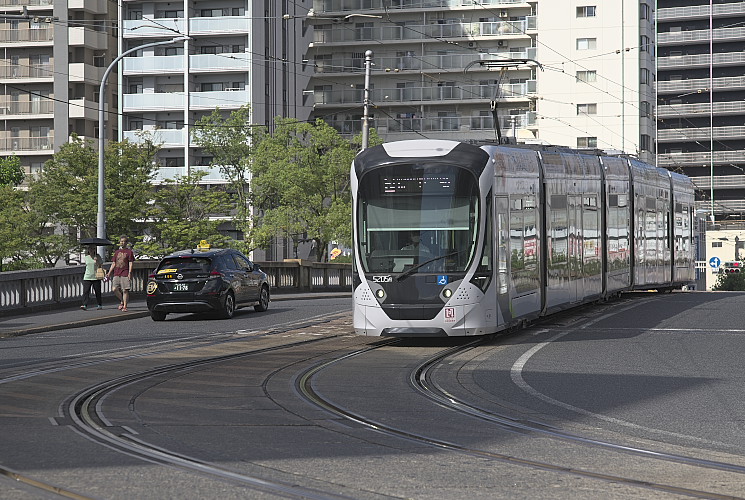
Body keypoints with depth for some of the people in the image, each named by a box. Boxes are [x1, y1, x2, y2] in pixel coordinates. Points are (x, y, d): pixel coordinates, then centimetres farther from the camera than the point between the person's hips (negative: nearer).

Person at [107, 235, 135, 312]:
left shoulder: (129, 252, 3)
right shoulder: (117, 252, 17)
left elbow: (131, 263, -2)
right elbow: (113, 264, 20)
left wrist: (129, 273, -13)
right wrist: (109, 273, 13)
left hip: (125, 274, -4)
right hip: (116, 274, 4)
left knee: (125, 290, -5)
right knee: (115, 289, -8)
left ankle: (124, 306, 0)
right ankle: (122, 301, 14)